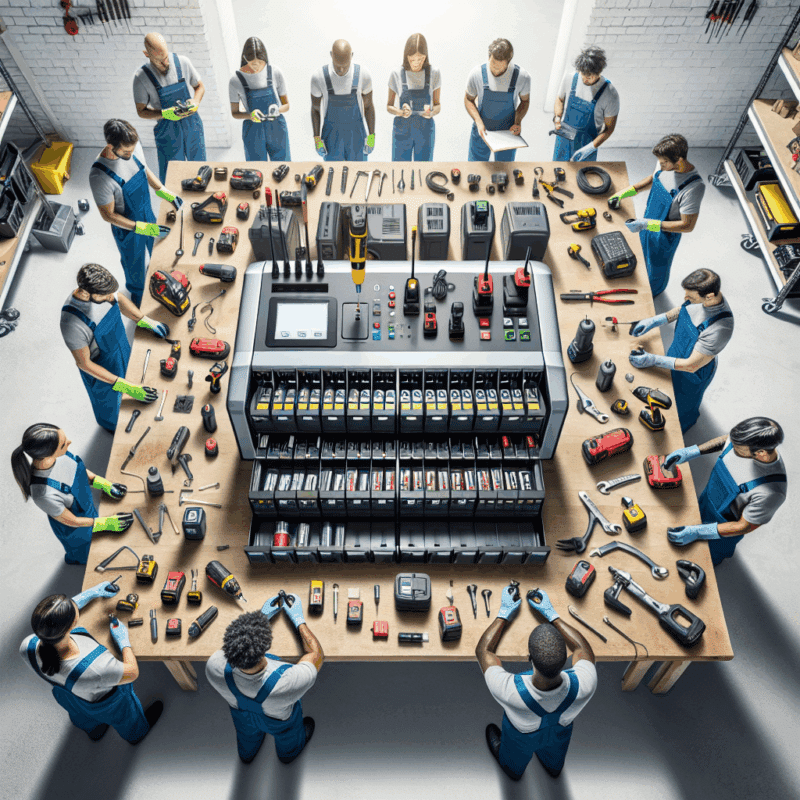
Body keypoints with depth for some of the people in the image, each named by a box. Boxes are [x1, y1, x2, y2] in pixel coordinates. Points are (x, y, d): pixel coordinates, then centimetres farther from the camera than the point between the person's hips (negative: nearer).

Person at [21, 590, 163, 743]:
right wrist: (123, 639, -15)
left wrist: (91, 593, -5)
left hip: (67, 700, 4)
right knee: (125, 719, 35)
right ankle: (136, 734, 66)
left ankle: (95, 732, 73)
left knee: (87, 722, 41)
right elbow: (132, 672, -28)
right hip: (107, 704, -4)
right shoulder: (96, 669, -50)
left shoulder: (28, 647, -35)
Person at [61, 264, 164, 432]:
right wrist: (124, 386, -29)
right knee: (109, 402, 27)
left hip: (122, 351, 5)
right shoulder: (72, 323, -42)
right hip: (100, 371, -5)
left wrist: (145, 321, -5)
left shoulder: (100, 289, -25)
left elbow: (120, 299, 1)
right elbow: (84, 363, -29)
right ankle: (112, 425, 60)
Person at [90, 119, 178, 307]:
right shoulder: (99, 176, -37)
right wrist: (142, 228, -31)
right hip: (127, 227, -5)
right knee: (134, 262, 21)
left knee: (153, 250, 30)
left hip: (147, 215, 5)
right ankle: (137, 294, 50)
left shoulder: (133, 146, -19)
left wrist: (165, 192, -8)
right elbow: (108, 215, -25)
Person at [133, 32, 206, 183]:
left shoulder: (183, 62, -8)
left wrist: (195, 101, -15)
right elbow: (141, 111, -7)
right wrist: (165, 114, -25)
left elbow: (200, 86, 8)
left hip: (192, 124, 3)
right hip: (167, 130, -2)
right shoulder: (142, 77, -14)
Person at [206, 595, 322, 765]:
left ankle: (247, 755, 71)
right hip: (280, 721, -2)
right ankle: (288, 754, 68)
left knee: (247, 734, 39)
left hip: (242, 716, 2)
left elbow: (233, 647, -16)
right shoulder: (287, 682, -49)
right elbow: (317, 655, -27)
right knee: (288, 739, 36)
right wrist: (299, 620, -19)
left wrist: (263, 616, -10)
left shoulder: (214, 669, -42)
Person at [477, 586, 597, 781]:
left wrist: (504, 613, -19)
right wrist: (551, 614, -14)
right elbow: (583, 649, -19)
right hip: (560, 733, 2)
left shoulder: (511, 691, -49)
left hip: (522, 738, -2)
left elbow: (483, 650, -28)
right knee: (554, 764, 41)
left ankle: (514, 771, 69)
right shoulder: (584, 685, -44)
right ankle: (553, 768, 72)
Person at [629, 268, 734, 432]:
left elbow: (691, 366, -34)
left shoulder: (720, 328, -44)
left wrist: (653, 360, -32)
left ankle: (678, 430, 58)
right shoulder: (700, 294, -23)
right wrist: (654, 321, -10)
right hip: (676, 351, 6)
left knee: (682, 405, 25)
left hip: (693, 375, -5)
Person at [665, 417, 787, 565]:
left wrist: (698, 532, -30)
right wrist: (692, 451, -14)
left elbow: (745, 527, -30)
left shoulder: (770, 492, -43)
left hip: (724, 527, -3)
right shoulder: (747, 438, -29)